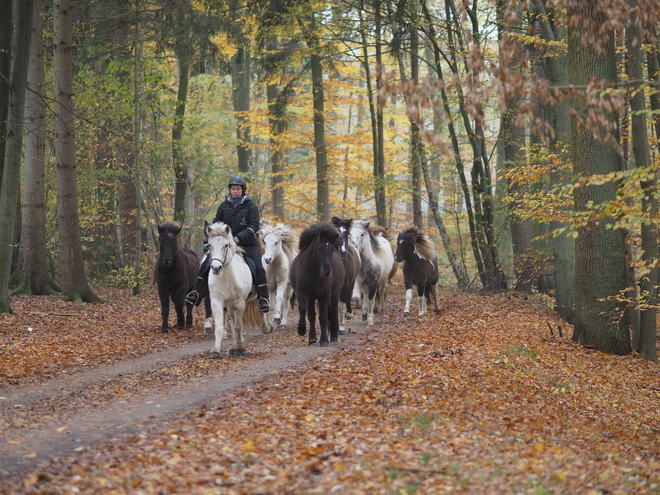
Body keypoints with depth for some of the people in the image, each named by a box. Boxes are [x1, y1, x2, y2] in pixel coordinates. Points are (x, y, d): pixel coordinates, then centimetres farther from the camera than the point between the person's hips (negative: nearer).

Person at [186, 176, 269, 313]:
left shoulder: (251, 206, -4)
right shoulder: (224, 206, 6)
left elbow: (254, 226, -13)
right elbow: (216, 223, 11)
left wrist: (239, 237, -26)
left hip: (247, 244, -3)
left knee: (258, 269, -17)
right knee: (206, 264, -5)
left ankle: (263, 299, -6)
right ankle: (197, 292, 6)